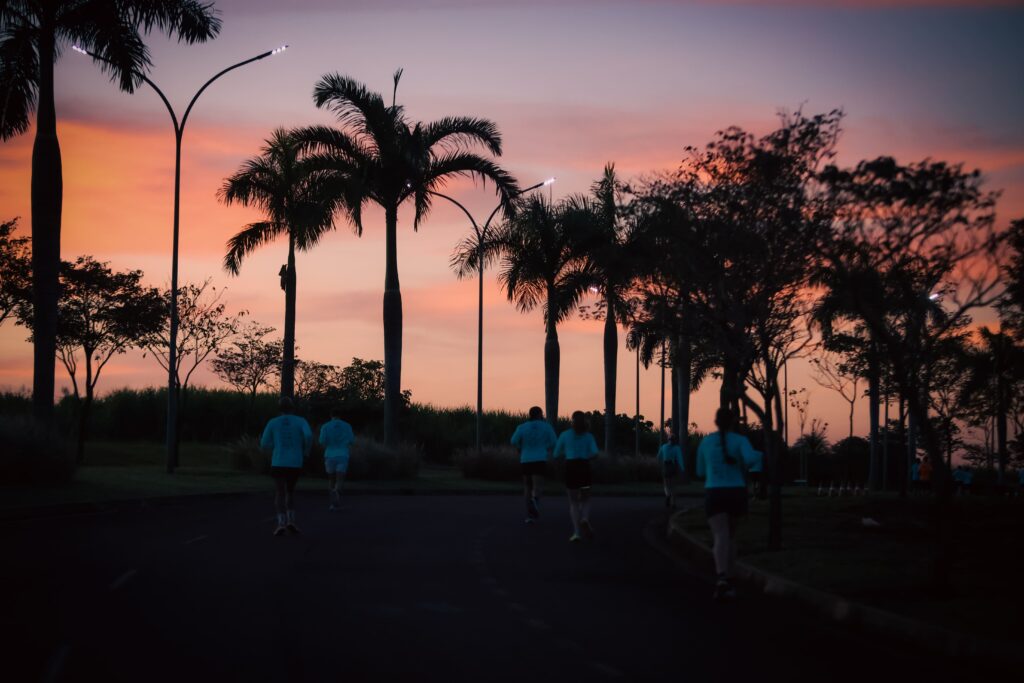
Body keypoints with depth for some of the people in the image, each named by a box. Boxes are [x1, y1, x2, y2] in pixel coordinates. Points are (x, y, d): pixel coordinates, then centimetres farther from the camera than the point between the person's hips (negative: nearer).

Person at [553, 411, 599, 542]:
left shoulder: (565, 435, 5)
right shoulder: (588, 435, 5)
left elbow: (557, 454, 7)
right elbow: (594, 452, -9)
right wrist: (585, 457, 12)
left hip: (570, 468, 0)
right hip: (584, 468, 0)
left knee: (573, 502, 8)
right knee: (585, 500, 17)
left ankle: (577, 532, -7)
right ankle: (585, 519, -15)